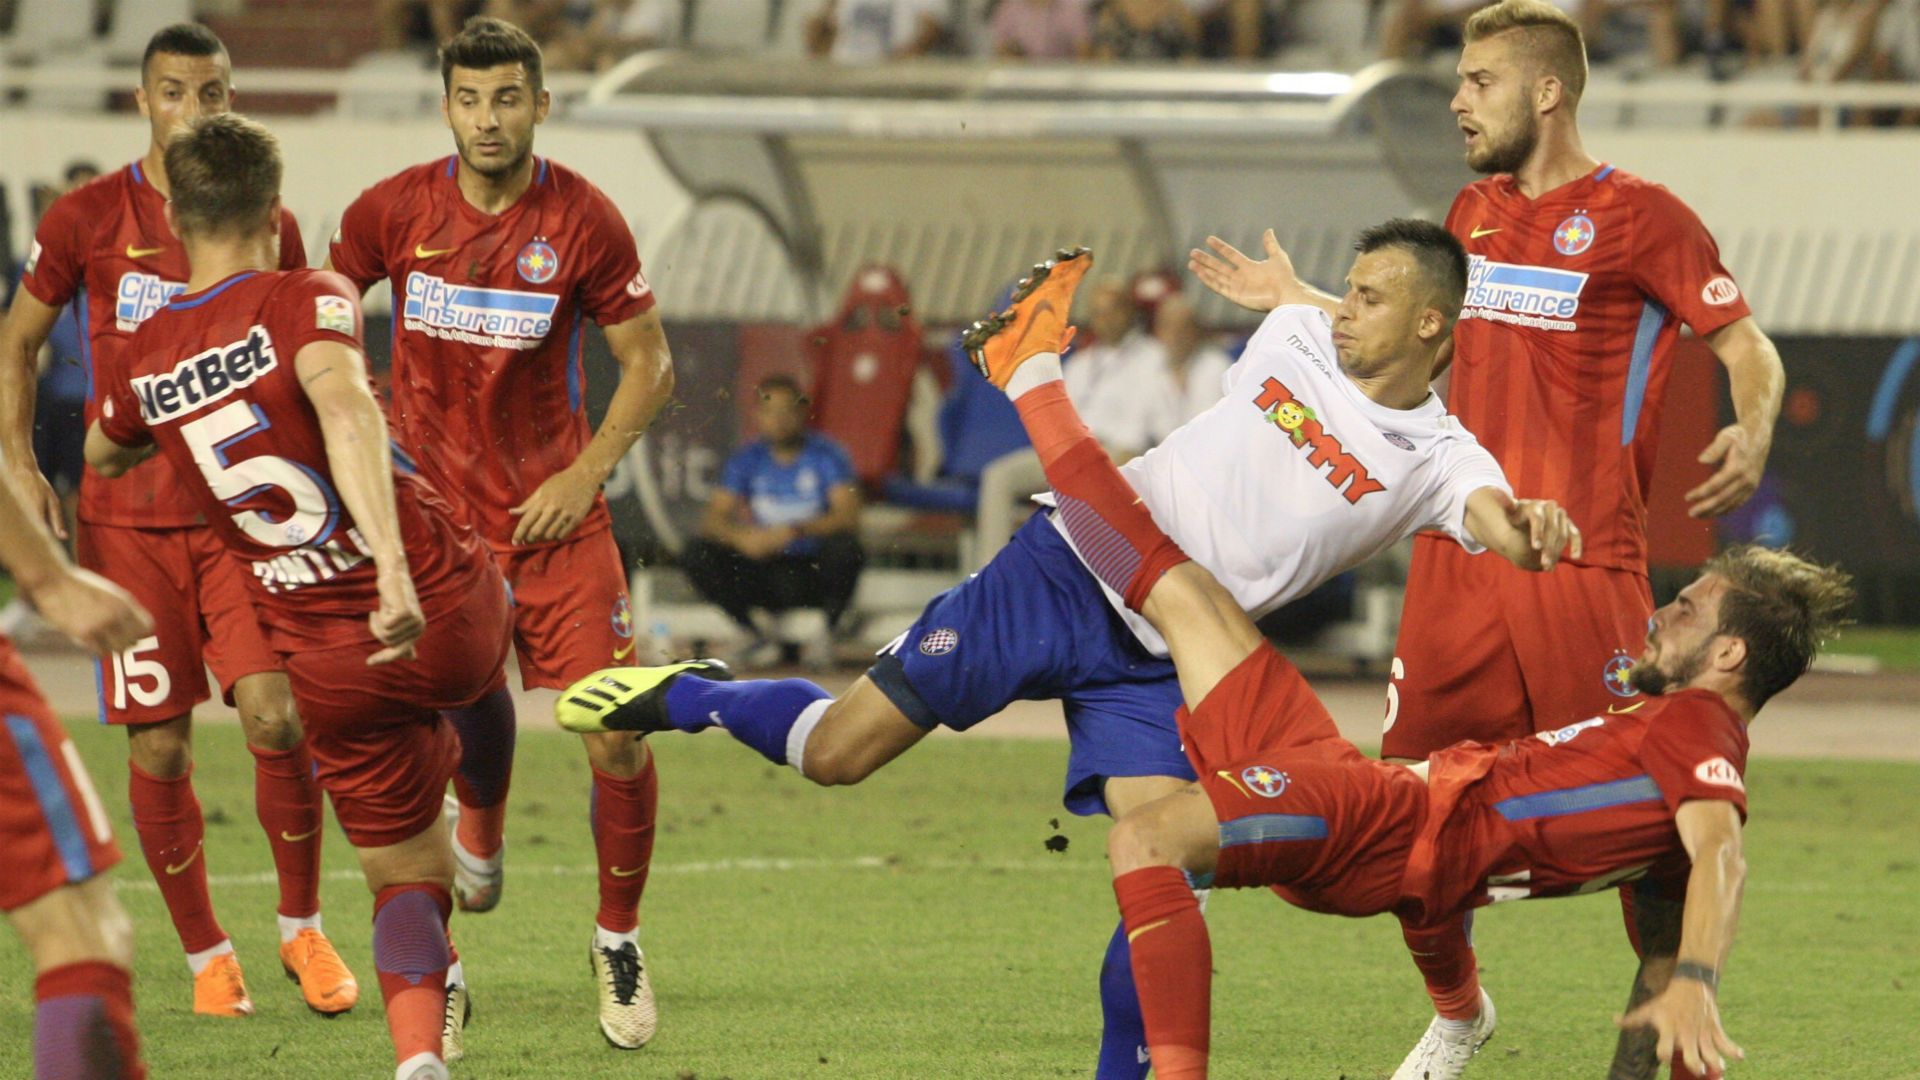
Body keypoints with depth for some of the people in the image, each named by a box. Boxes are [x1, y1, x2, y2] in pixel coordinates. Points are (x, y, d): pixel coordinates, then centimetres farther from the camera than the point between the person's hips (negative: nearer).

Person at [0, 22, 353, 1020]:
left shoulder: (266, 226, 4)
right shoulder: (87, 218, 0)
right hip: (128, 516, -1)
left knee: (275, 714, -13)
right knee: (160, 748, 0)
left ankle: (302, 929, 6)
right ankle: (204, 954, 16)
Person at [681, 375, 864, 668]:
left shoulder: (826, 454, -6)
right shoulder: (748, 459, 2)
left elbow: (848, 516, -19)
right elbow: (713, 519, -6)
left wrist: (794, 531, -36)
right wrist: (741, 537, -31)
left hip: (814, 574, -2)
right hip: (764, 573, 2)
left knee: (845, 548, -34)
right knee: (695, 555, -19)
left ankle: (826, 631, -10)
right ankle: (755, 635, -6)